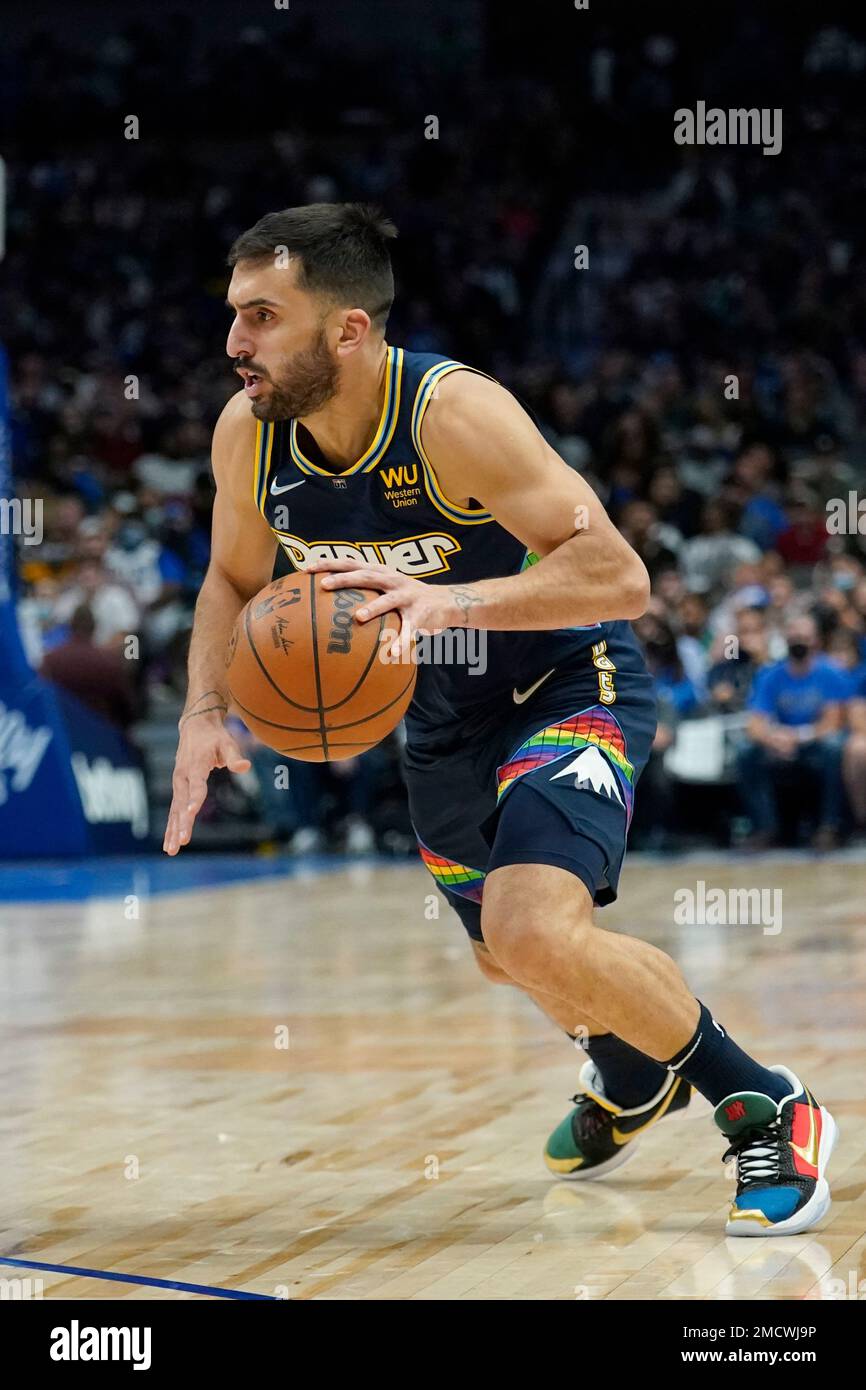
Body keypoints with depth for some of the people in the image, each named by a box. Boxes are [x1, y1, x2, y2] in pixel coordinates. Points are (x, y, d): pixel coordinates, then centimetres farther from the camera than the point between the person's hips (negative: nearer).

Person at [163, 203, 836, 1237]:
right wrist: (204, 712, -10)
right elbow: (233, 581, 7)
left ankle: (767, 1111, -9)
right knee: (507, 957, 23)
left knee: (536, 936, -29)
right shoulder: (248, 435, -12)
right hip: (444, 715, 8)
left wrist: (449, 600, -48)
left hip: (572, 687, -7)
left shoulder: (455, 414, -31)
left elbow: (620, 576, -35)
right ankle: (637, 1080, 56)